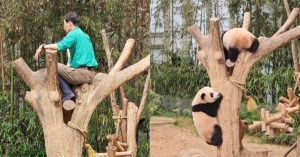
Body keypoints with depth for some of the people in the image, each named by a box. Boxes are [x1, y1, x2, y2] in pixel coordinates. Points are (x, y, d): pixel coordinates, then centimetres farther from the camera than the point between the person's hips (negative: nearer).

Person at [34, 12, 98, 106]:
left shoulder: (73, 34, -6)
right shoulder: (85, 35, 23)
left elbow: (61, 46, -22)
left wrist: (43, 47, -13)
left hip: (81, 73, -9)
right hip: (91, 75, 9)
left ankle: (68, 95, -6)